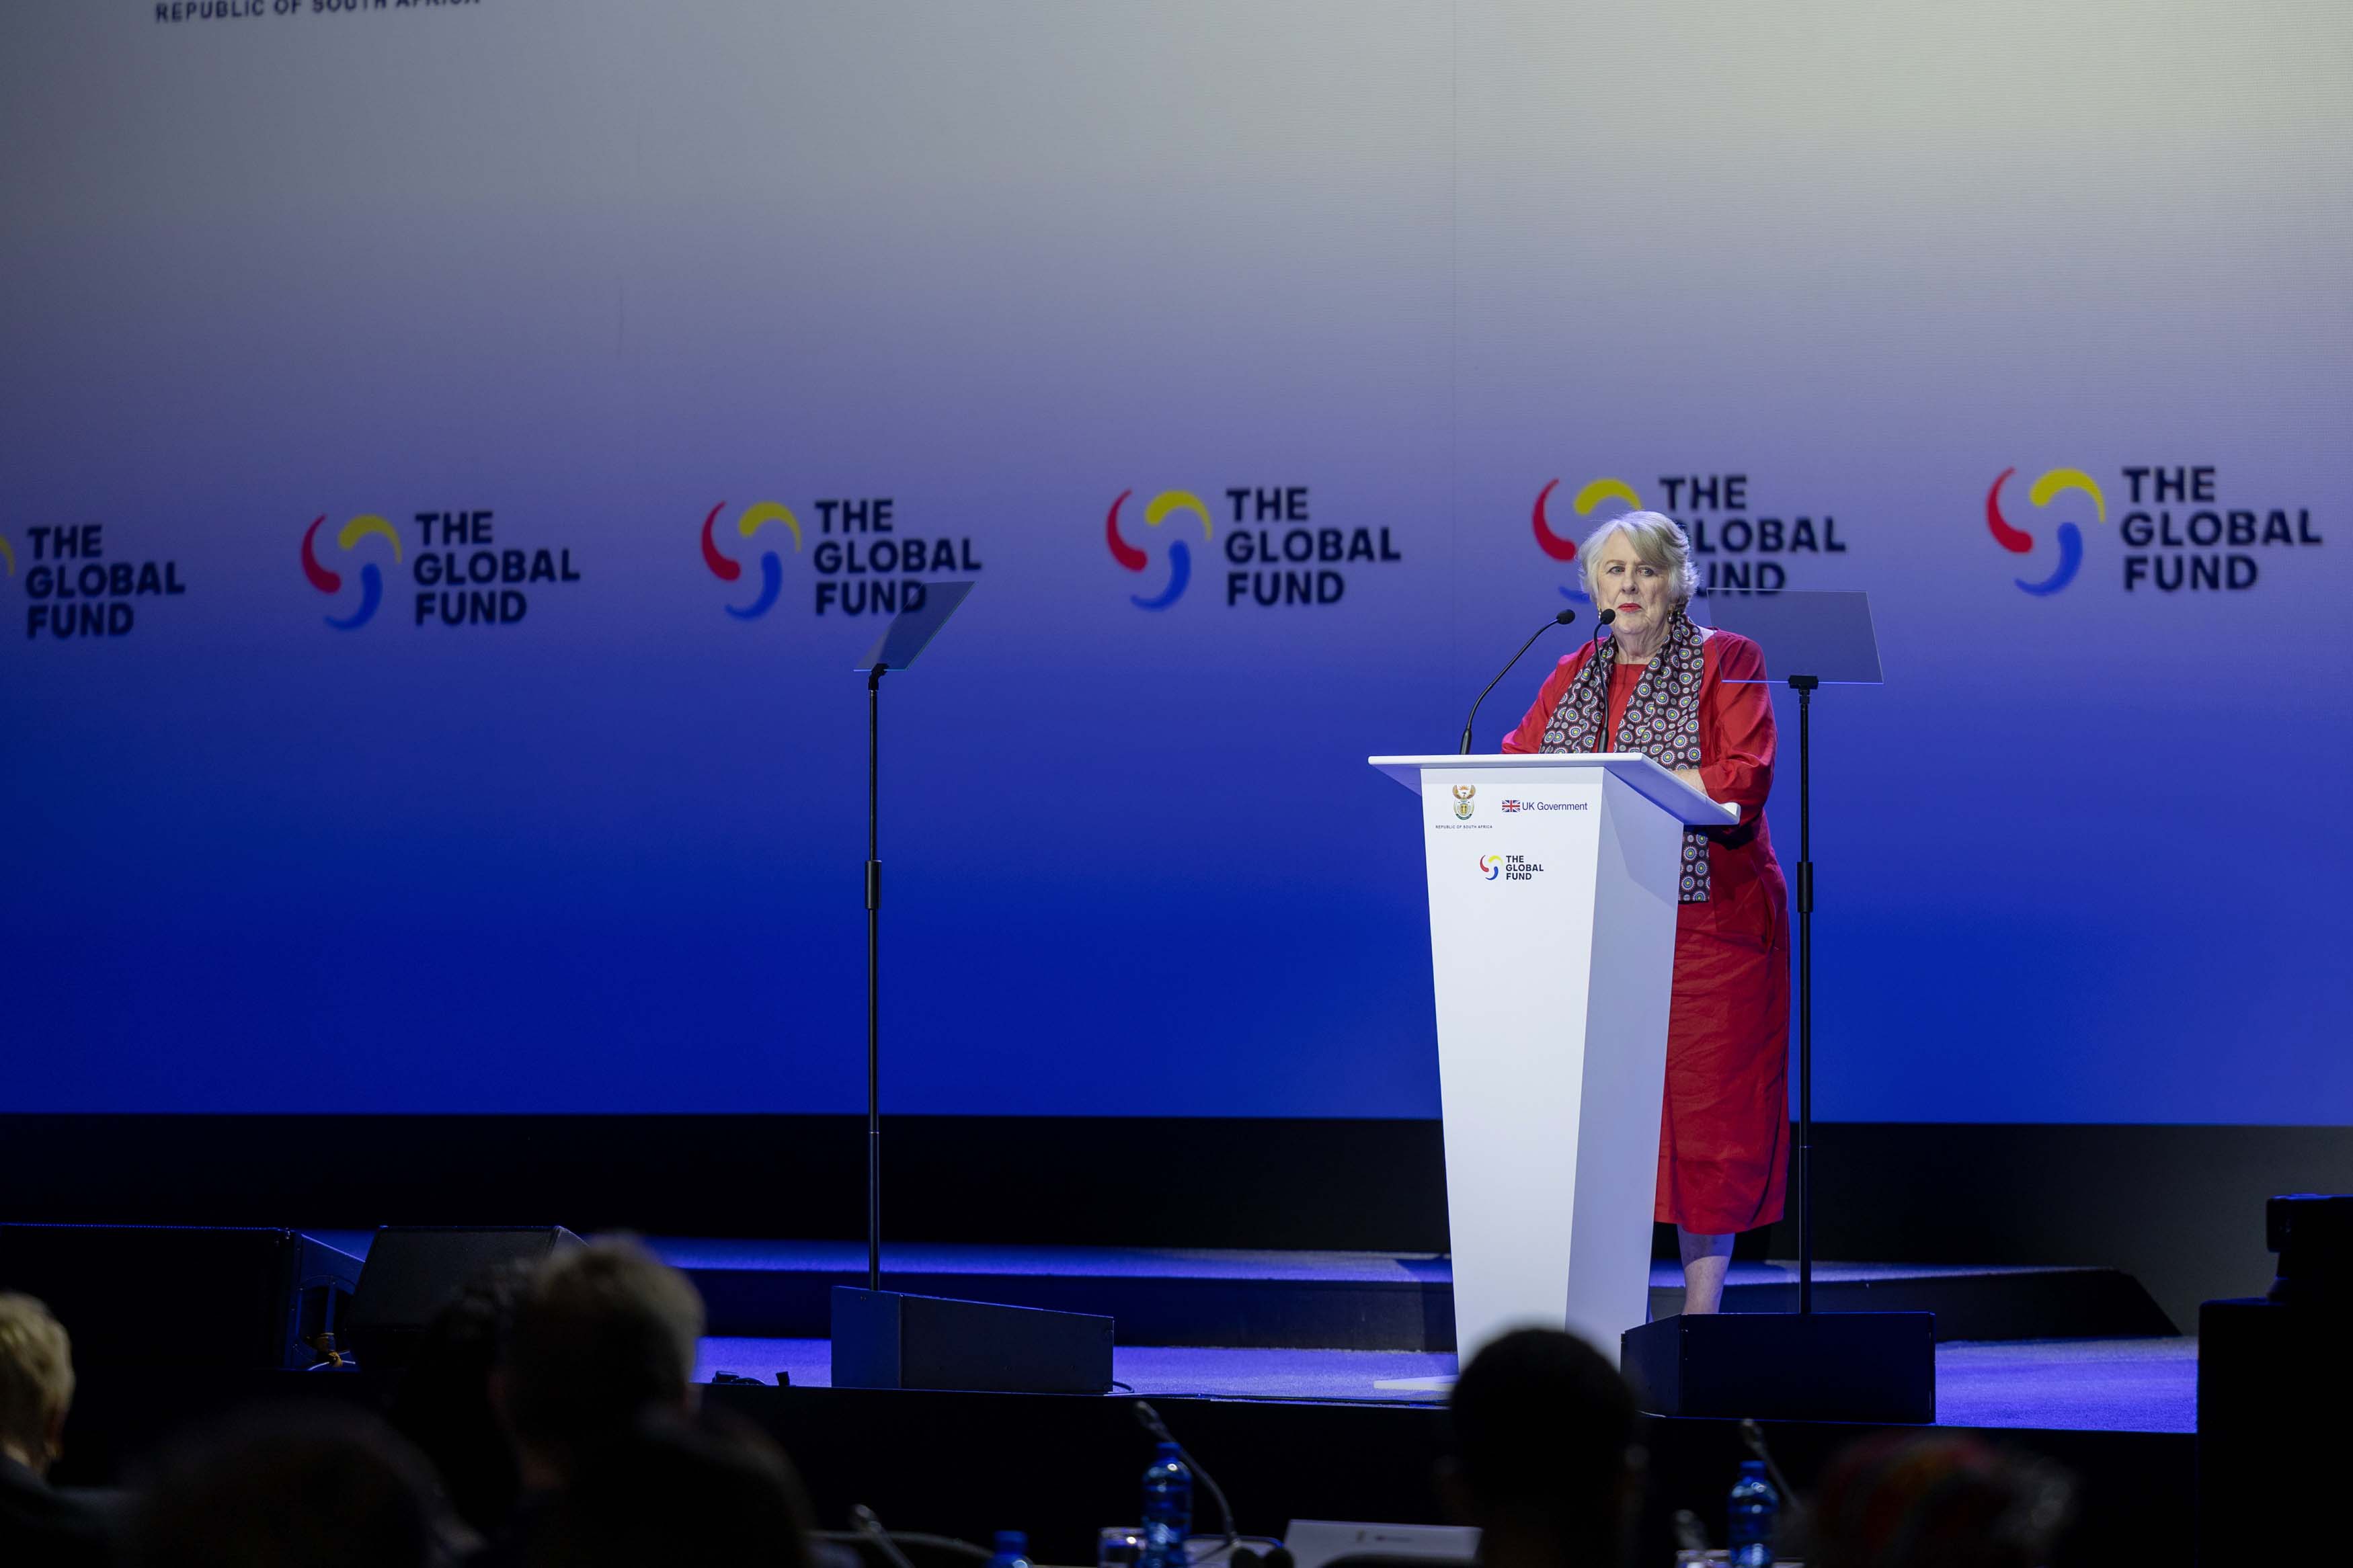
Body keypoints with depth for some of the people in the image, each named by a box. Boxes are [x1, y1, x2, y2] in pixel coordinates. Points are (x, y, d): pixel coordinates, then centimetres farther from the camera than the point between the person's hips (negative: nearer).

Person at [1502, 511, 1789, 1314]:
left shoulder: (1726, 662, 1)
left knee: (1705, 1114, -3)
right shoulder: (1574, 675, 17)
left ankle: (1701, 1315, 2)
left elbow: (1743, 781, -12)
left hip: (1705, 921, -4)